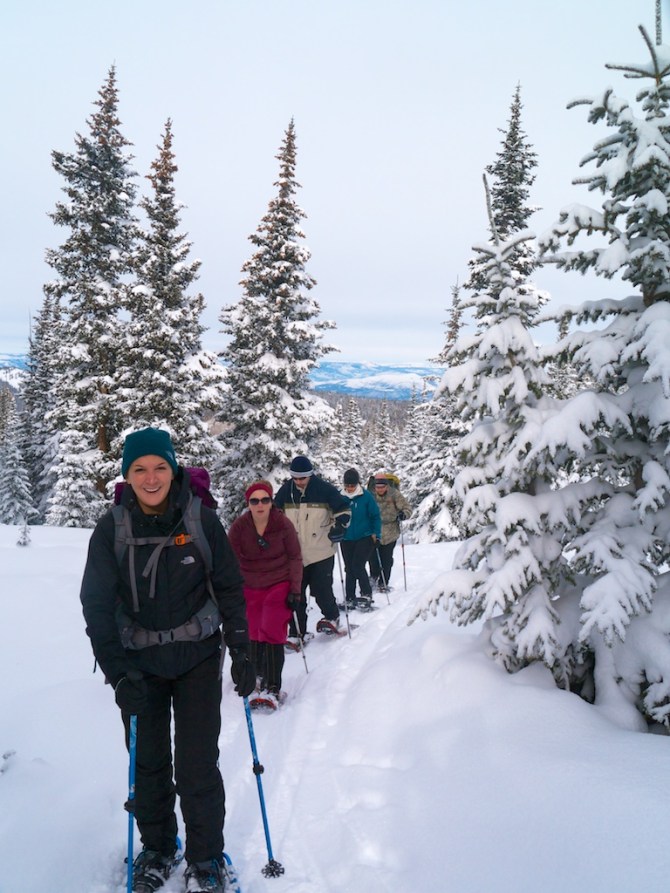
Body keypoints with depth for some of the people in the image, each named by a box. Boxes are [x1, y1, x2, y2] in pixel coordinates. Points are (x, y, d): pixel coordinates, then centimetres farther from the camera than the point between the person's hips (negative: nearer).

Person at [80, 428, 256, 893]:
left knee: (197, 767, -1)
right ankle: (157, 849, 36)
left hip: (197, 659, -1)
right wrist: (118, 673, -15)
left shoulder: (202, 521, -9)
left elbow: (230, 588, -1)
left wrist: (241, 653, -3)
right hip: (139, 664, 2)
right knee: (147, 763, 13)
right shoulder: (112, 529, -8)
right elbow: (97, 604, -7)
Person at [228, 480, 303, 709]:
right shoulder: (239, 527, -8)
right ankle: (259, 676, 31)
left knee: (271, 634, -11)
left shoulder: (283, 524, -12)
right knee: (254, 636, 8)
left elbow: (295, 558, -4)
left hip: (280, 585, -2)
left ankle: (272, 689, -6)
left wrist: (295, 589, -7)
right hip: (251, 587, 3)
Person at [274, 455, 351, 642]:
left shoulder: (325, 490, -8)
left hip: (321, 552, -3)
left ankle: (332, 617, 28)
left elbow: (343, 509, 0)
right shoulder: (286, 491, 1)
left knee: (321, 591, -1)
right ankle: (296, 633, 15)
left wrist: (339, 526, -15)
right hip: (294, 554, 3)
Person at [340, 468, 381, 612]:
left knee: (358, 565, -15)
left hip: (365, 537, -4)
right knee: (349, 569, 9)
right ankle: (350, 599, 18)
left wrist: (375, 534, -10)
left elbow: (376, 516, -3)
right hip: (347, 539, 4)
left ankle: (366, 595, -2)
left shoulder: (366, 496, -7)